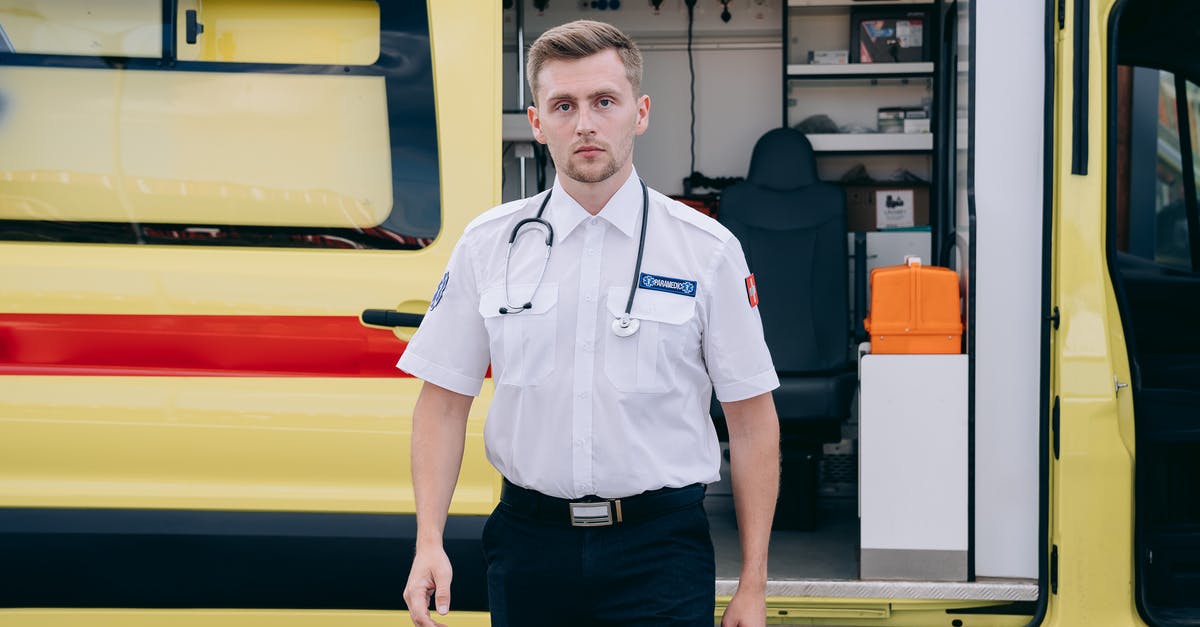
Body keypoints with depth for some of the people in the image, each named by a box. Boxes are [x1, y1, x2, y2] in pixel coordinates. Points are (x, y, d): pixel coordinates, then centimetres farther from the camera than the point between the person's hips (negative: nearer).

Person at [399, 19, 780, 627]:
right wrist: (429, 542, -6)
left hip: (659, 548, -2)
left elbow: (752, 420, 0)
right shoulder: (487, 246, 4)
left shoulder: (707, 249, -2)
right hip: (528, 544, 2)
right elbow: (443, 401, 6)